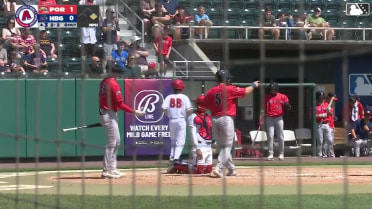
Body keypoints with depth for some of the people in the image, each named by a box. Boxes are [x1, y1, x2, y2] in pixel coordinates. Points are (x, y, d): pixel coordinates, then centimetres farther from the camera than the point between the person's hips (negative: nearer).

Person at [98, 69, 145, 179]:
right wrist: (134, 112, -14)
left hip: (103, 112, 9)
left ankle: (112, 168, 20)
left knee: (116, 141, 16)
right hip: (110, 115, -9)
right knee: (112, 143, -4)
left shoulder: (104, 82, 8)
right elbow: (120, 105, -20)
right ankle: (107, 171, -1)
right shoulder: (113, 84, -19)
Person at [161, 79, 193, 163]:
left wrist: (168, 115, 9)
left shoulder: (169, 97, 2)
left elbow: (164, 108, -9)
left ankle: (172, 156, 17)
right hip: (181, 120, -3)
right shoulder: (184, 97, -3)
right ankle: (176, 157, -14)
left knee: (173, 139, 19)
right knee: (180, 140, 0)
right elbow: (189, 109, -11)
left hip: (171, 120, 3)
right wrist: (187, 115, 8)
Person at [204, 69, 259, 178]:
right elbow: (246, 91, 2)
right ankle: (219, 168, -15)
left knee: (222, 145, 16)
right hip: (226, 119, -5)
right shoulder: (230, 89, -7)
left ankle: (231, 169, 22)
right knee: (227, 146, -1)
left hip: (214, 119, 6)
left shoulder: (210, 92, 5)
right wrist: (253, 85, 21)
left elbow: (205, 105, 7)